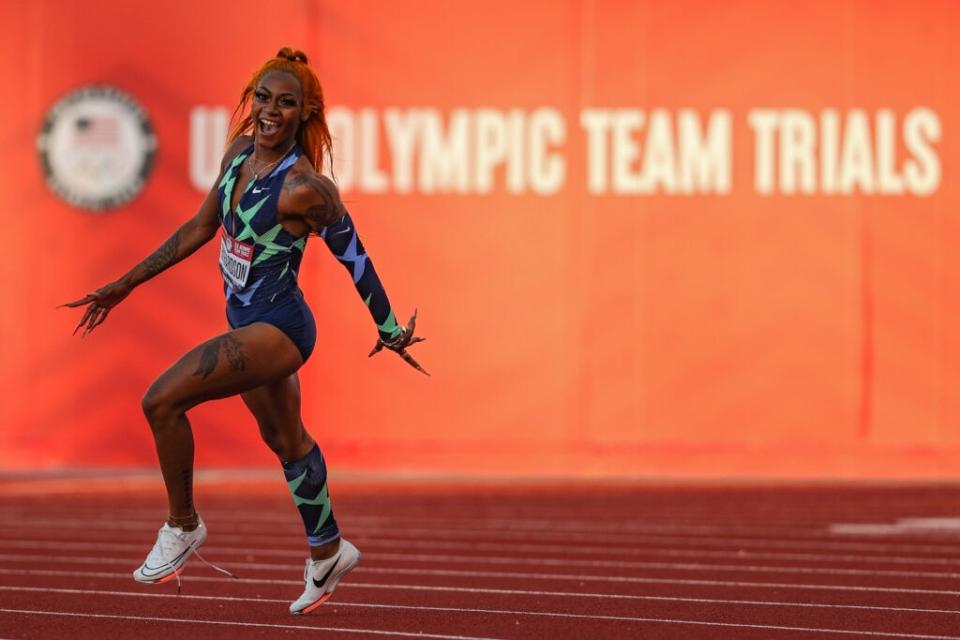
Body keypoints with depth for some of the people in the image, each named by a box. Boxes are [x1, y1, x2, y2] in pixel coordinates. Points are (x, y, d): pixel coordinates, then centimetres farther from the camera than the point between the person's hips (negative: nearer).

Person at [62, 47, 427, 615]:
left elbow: (354, 257, -13)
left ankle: (183, 525, -1)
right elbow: (200, 229, 11)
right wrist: (125, 285, 13)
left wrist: (390, 330, -4)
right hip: (248, 324, 9)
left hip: (278, 328, -9)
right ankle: (328, 552, 40)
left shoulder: (305, 188, -23)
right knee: (285, 440, 23)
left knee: (163, 400, -19)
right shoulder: (239, 153, 0)